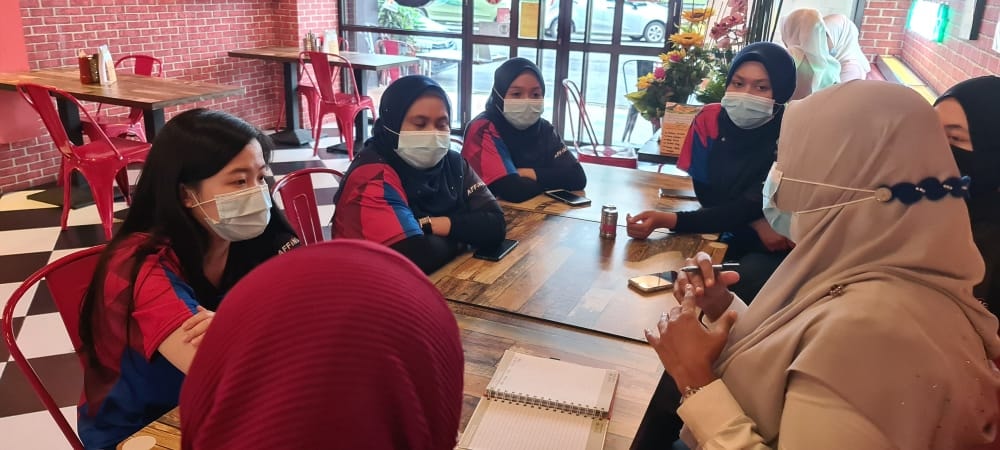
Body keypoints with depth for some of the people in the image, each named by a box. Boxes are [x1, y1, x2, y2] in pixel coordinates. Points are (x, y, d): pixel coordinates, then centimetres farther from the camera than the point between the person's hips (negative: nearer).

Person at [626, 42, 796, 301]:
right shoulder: (710, 120, -6)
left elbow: (746, 207, -25)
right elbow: (706, 195, -6)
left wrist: (668, 220, -39)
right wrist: (757, 223, -24)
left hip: (777, 248, -3)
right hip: (726, 240, 3)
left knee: (748, 280, -33)